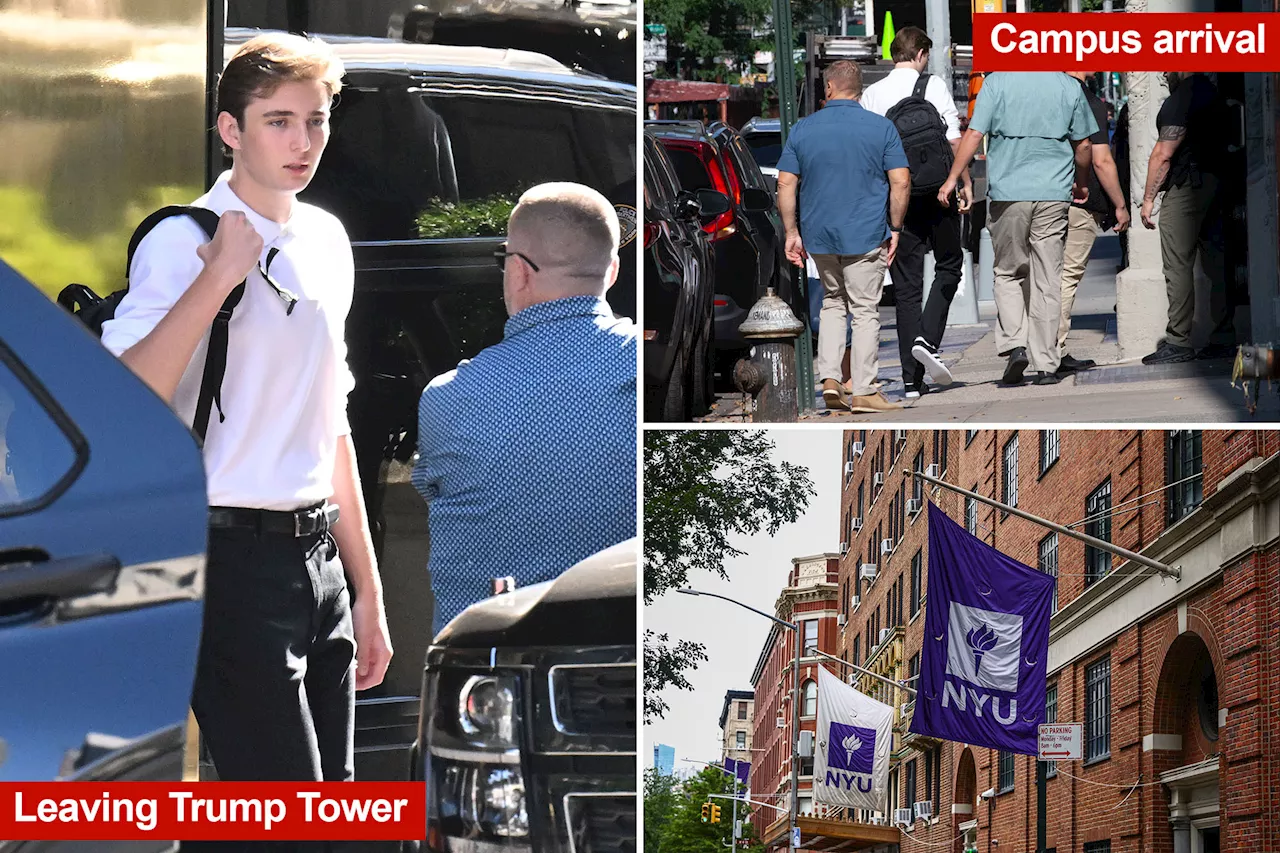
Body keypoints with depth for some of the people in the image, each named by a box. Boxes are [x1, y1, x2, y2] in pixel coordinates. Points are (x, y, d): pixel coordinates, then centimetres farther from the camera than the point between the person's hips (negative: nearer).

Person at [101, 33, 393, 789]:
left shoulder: (327, 240, 14)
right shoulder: (185, 242, -10)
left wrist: (367, 591, 21)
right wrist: (218, 278, -24)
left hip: (319, 556, 8)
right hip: (235, 557, -8)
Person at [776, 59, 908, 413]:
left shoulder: (802, 128, 1)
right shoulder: (882, 128, -4)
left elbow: (786, 184, 0)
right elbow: (900, 182, -9)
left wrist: (792, 232, 6)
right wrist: (895, 228, 1)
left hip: (818, 234, 3)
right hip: (865, 236, -3)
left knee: (832, 302, 21)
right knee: (865, 310, 5)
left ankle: (830, 378, 8)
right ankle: (863, 391, 6)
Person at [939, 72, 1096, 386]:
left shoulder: (996, 82, -3)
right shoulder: (1069, 86, 4)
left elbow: (974, 135, -7)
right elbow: (1083, 145, 11)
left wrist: (952, 178, 0)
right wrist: (1080, 184, 27)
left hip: (1008, 192, -1)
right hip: (1054, 193, 1)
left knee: (1008, 273, 14)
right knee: (1047, 280, 5)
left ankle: (1014, 344, -5)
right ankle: (1046, 364, 5)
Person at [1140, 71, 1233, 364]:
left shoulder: (1180, 101, -13)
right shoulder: (1211, 92, 15)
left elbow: (1163, 155, -14)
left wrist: (1148, 198, -8)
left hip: (1186, 187, -9)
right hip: (1215, 182, 9)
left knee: (1178, 266, -6)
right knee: (1216, 265, 8)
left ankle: (1178, 342, -7)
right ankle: (1223, 337, 8)